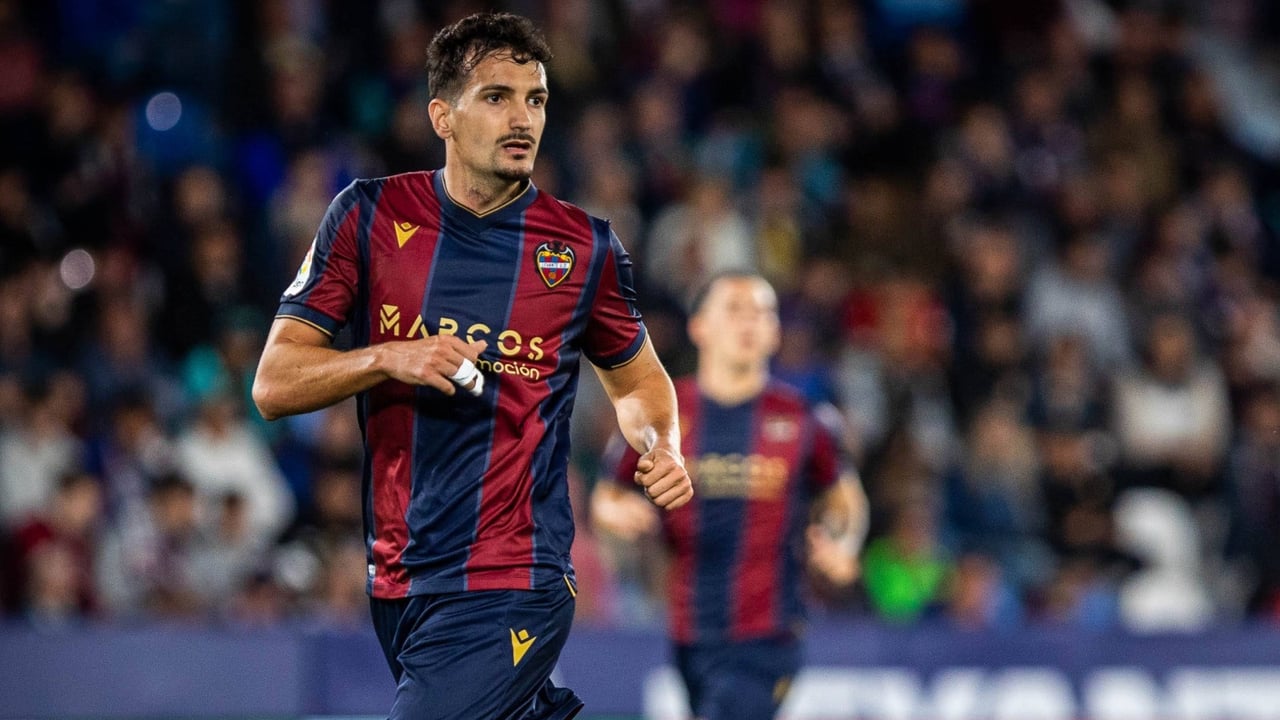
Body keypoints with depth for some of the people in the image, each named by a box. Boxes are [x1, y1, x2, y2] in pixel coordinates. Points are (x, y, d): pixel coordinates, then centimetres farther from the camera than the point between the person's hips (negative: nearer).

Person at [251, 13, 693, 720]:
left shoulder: (585, 246, 1)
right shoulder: (369, 215, 1)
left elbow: (637, 377, 19)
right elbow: (274, 385, -1)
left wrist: (660, 449, -2)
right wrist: (388, 358, -17)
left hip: (510, 593, -3)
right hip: (396, 585, 3)